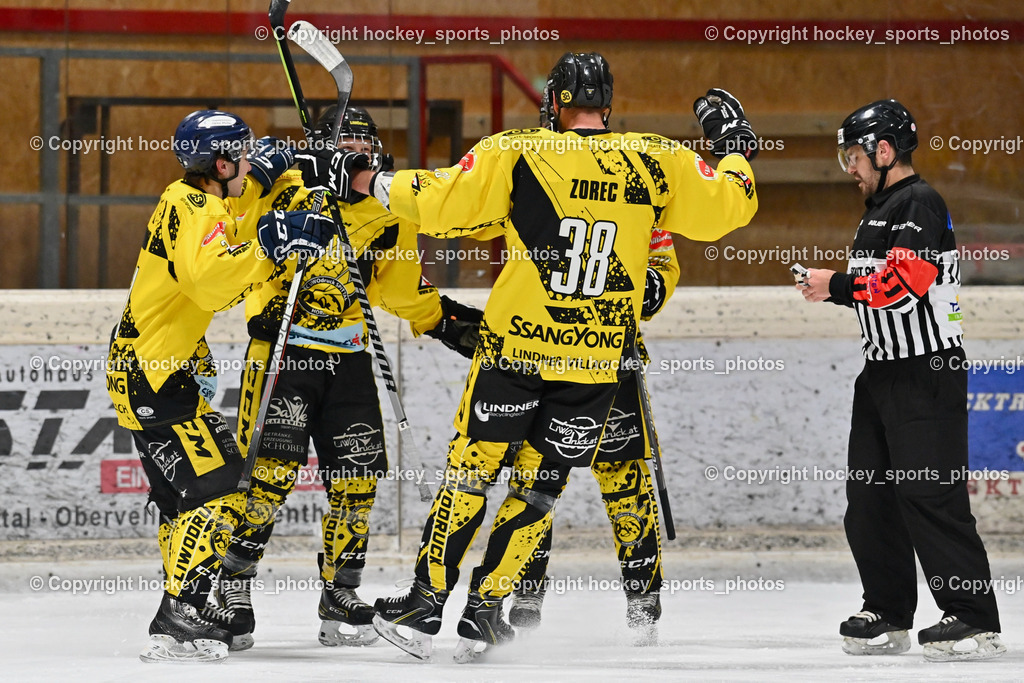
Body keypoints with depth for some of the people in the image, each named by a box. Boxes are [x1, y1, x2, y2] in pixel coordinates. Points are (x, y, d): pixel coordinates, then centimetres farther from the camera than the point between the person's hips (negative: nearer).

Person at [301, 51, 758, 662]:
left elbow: (439, 204, -12)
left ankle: (427, 602, 8)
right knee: (539, 485, 12)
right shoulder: (657, 163, -2)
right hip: (600, 358, 2)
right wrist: (736, 149, 25)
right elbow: (728, 205, 6)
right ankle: (484, 612, 12)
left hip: (515, 345, -2)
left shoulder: (516, 155, -9)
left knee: (472, 466, 8)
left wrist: (364, 181, 0)